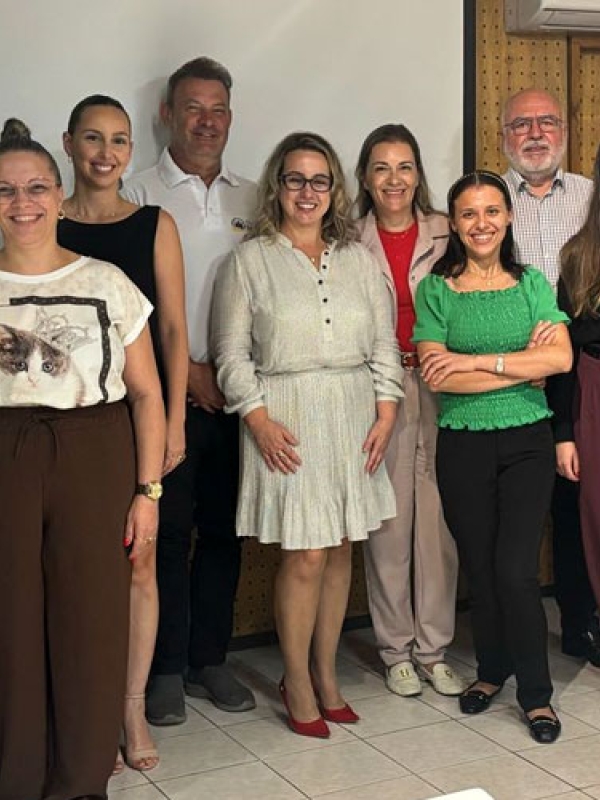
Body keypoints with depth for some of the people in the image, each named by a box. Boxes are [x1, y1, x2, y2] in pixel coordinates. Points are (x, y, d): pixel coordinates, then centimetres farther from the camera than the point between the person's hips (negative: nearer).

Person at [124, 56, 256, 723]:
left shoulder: (250, 199, 13)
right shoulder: (141, 195, 1)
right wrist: (190, 370, -10)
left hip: (236, 391, 4)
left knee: (224, 530, 9)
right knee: (168, 531, 0)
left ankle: (208, 660, 22)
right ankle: (166, 669, 13)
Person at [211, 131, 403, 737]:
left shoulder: (358, 259, 12)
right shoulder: (250, 260, 1)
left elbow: (384, 345, 11)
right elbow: (232, 352, -3)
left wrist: (385, 412, 0)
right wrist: (260, 421, -12)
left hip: (353, 416, 4)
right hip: (286, 421, -4)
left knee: (340, 549, 8)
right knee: (306, 555, -5)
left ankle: (326, 674, 22)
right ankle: (297, 683, 11)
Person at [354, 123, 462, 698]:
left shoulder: (446, 235, 6)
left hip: (439, 391, 1)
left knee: (438, 519, 3)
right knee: (387, 523, 2)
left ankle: (433, 649, 16)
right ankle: (396, 651, 17)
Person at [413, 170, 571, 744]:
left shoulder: (532, 283, 5)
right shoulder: (435, 290, 0)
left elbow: (561, 358, -10)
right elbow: (436, 375, -11)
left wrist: (477, 360, -14)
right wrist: (522, 365, -11)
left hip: (526, 442, 0)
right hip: (463, 445, 0)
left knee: (516, 570, -5)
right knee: (479, 568, 9)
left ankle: (536, 694, 10)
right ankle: (491, 670, 31)